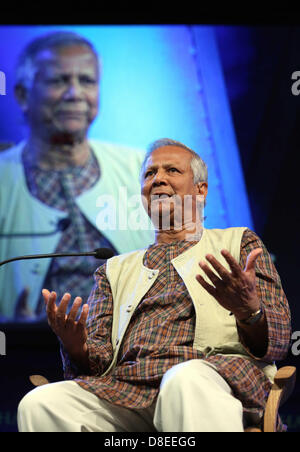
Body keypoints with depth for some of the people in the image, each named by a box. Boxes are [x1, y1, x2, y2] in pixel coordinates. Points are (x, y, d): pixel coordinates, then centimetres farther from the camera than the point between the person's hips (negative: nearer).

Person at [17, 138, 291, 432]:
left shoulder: (239, 243, 23)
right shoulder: (115, 269, 32)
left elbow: (278, 341, 11)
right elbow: (98, 359, 21)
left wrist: (249, 312, -14)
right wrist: (76, 348, -5)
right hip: (125, 390, 5)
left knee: (186, 381, -42)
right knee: (38, 404, -25)